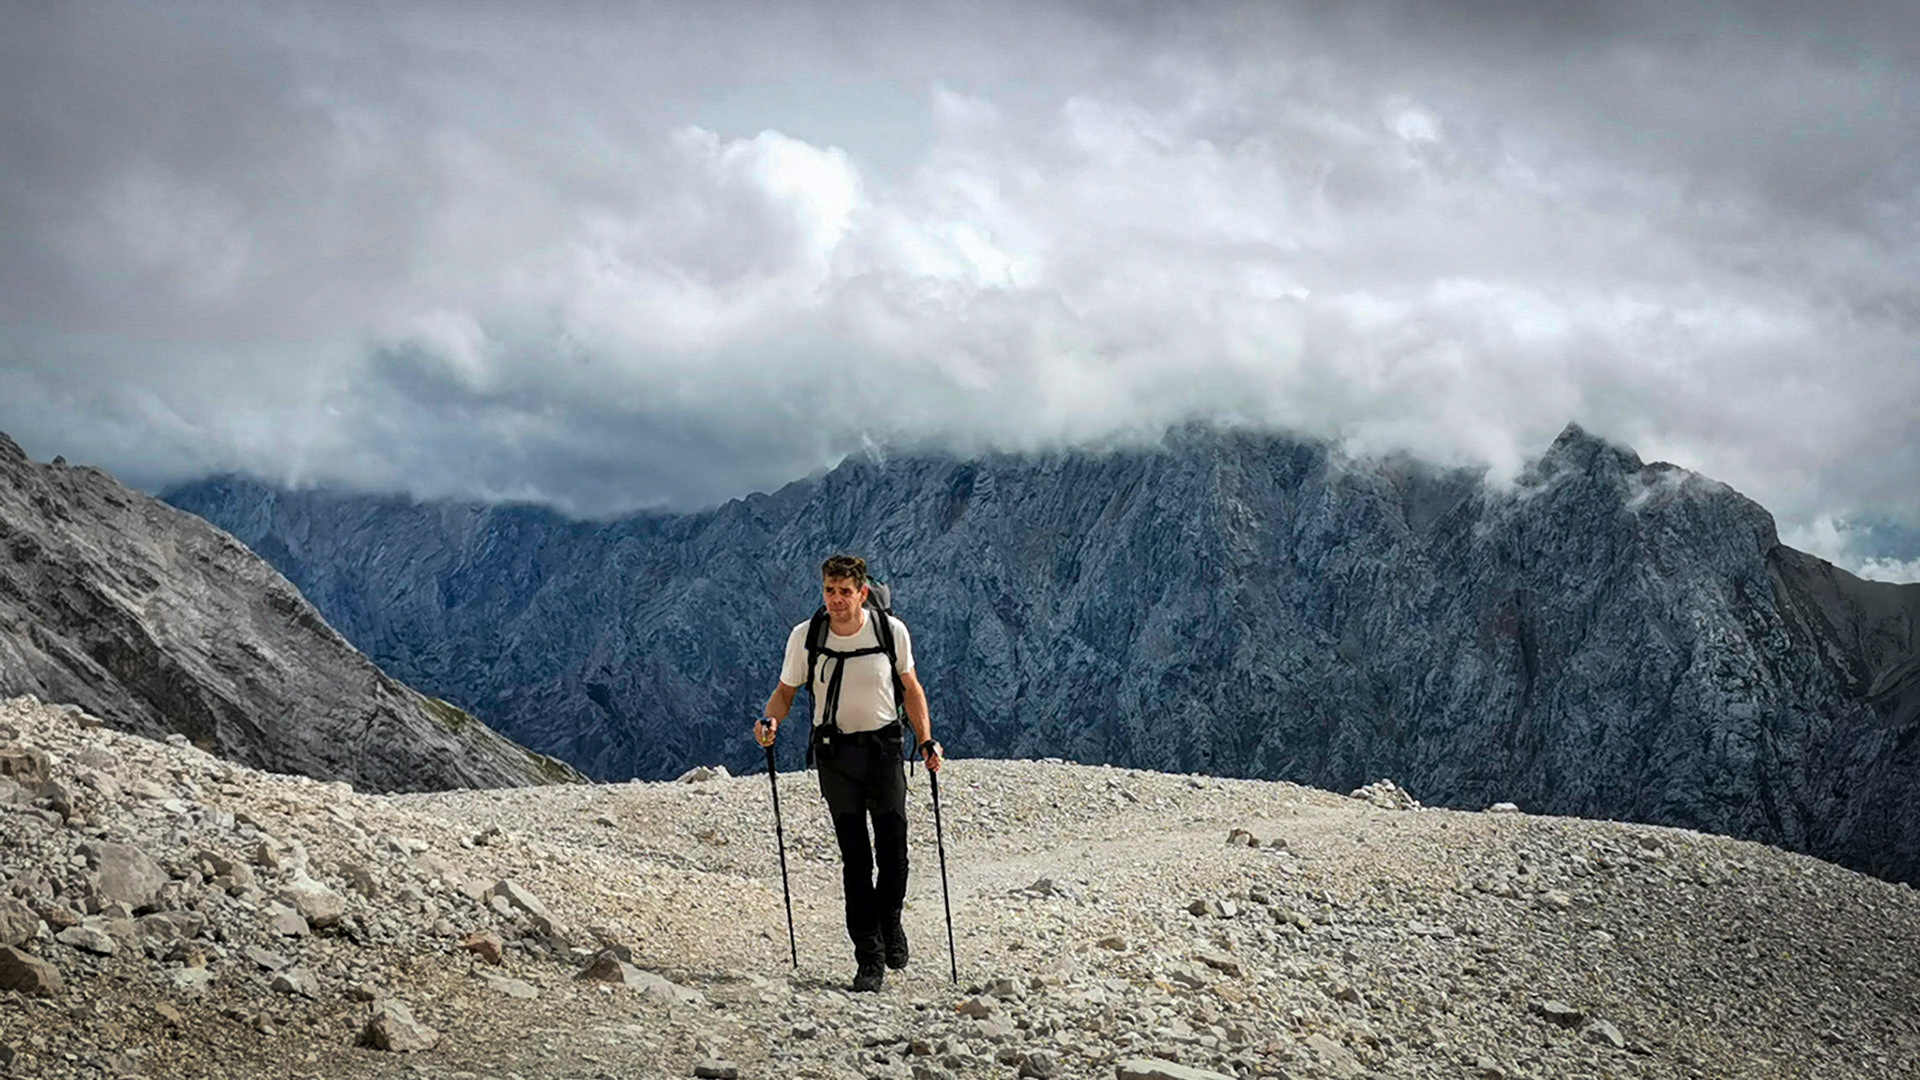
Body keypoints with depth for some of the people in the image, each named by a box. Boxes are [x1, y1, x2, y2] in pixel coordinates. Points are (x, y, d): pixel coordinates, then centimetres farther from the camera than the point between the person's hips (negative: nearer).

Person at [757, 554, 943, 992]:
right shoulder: (805, 637, -7)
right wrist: (770, 720, -15)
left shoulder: (891, 630, -6)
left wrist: (926, 741, -1)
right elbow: (786, 691, 6)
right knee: (855, 855, -3)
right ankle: (870, 959, 3)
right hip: (835, 749, 0)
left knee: (893, 849, -2)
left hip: (885, 746, 0)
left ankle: (890, 918, 29)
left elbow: (911, 688, 7)